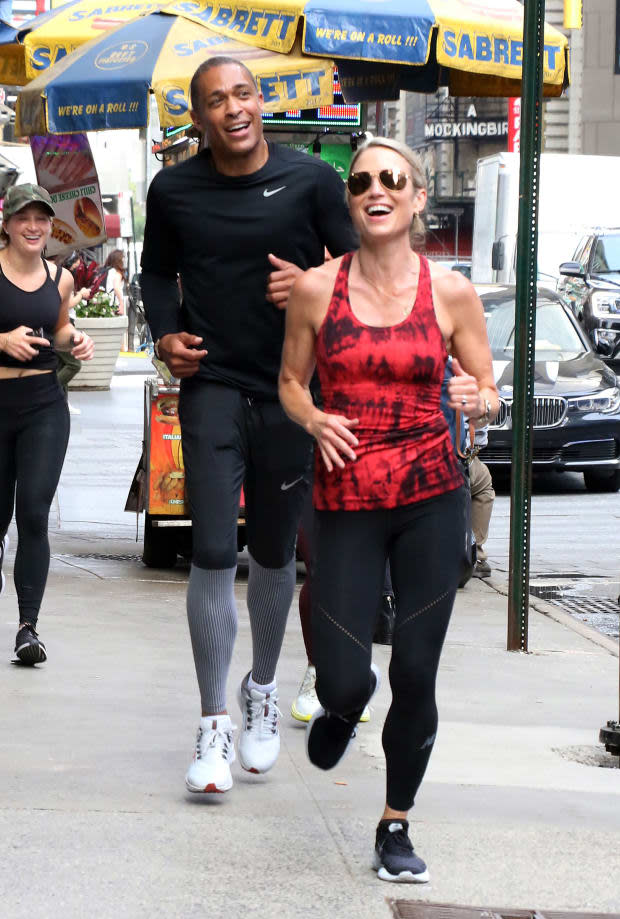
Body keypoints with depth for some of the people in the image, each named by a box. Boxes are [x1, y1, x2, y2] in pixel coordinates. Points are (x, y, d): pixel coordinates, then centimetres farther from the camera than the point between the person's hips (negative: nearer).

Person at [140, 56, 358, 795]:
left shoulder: (312, 180, -5)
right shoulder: (173, 190, 0)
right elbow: (157, 272, 15)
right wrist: (166, 334, -2)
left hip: (289, 389, 1)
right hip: (212, 384, 0)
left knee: (273, 553, 14)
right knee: (213, 554, -8)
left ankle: (261, 692, 37)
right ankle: (214, 727, 1)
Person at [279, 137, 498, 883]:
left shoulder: (450, 293, -1)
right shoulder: (317, 289, -1)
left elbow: (490, 396, 8)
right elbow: (291, 380, 11)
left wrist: (477, 398, -16)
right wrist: (314, 420, -10)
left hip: (432, 498, 0)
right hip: (346, 504, 0)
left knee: (415, 678, 2)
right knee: (344, 683, -6)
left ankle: (395, 827, 22)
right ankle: (341, 707, 34)